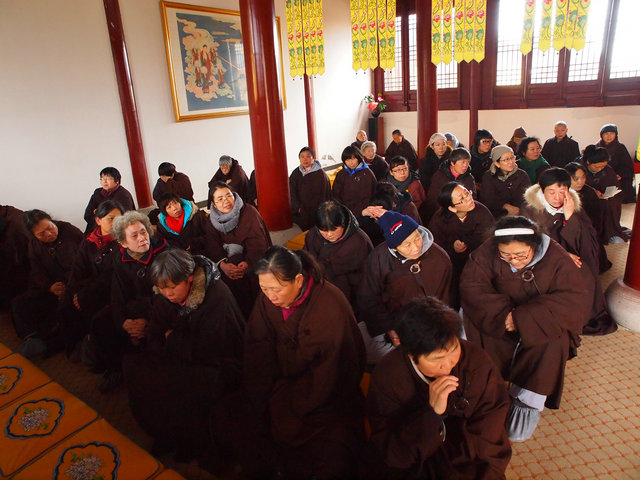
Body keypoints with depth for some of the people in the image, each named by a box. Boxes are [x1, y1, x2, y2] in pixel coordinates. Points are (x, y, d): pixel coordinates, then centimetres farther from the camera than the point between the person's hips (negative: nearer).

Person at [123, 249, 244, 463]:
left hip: (220, 367, -7)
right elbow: (154, 342, 0)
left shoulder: (217, 295, -25)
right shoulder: (164, 297, -3)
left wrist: (173, 339, -12)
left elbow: (210, 351, -25)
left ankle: (191, 444, 2)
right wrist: (184, 343, -20)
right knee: (132, 364, -7)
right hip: (185, 360, 7)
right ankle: (165, 433, 8)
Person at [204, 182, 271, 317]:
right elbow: (212, 247, -8)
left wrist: (246, 264, -36)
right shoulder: (213, 220, 4)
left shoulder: (249, 212, -11)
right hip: (231, 258, 4)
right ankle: (241, 312, 3)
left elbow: (258, 245, -19)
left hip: (252, 260, -3)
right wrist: (222, 264, -29)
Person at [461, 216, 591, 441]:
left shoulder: (556, 257, -21)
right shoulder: (488, 252, -18)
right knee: (473, 321, -26)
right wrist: (501, 313, -35)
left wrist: (524, 317, -34)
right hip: (502, 316, 1)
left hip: (538, 323, -1)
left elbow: (577, 299, -25)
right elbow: (470, 285, -20)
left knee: (554, 340, -31)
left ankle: (529, 402, -18)